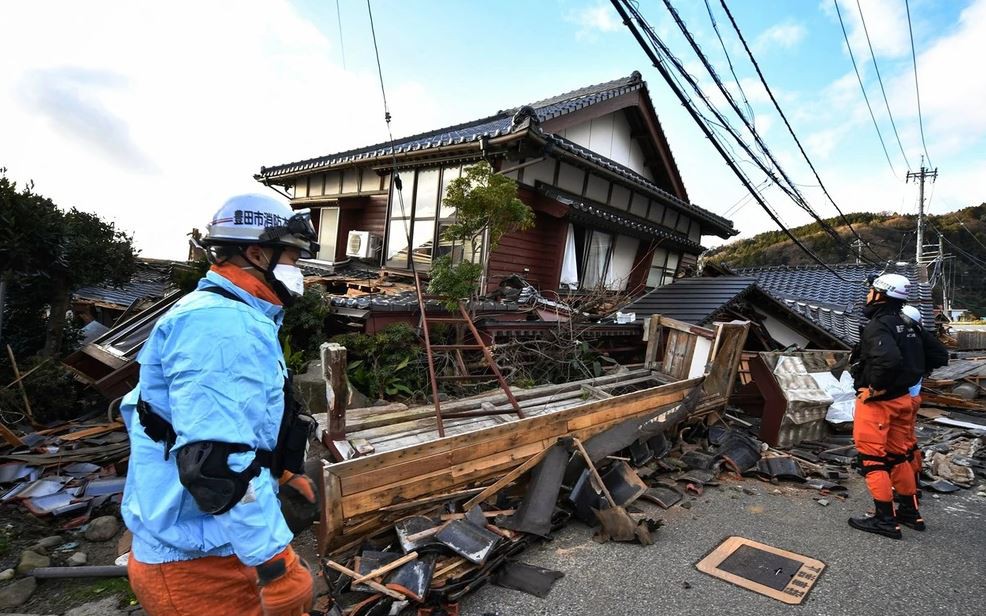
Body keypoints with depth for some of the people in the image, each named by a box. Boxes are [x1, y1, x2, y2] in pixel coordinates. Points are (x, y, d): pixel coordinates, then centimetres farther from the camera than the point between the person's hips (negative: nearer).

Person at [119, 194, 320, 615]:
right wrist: (274, 562, -26)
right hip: (197, 559, -10)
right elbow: (215, 462, -30)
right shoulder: (221, 326, -24)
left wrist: (282, 472, 23)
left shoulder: (234, 319, 12)